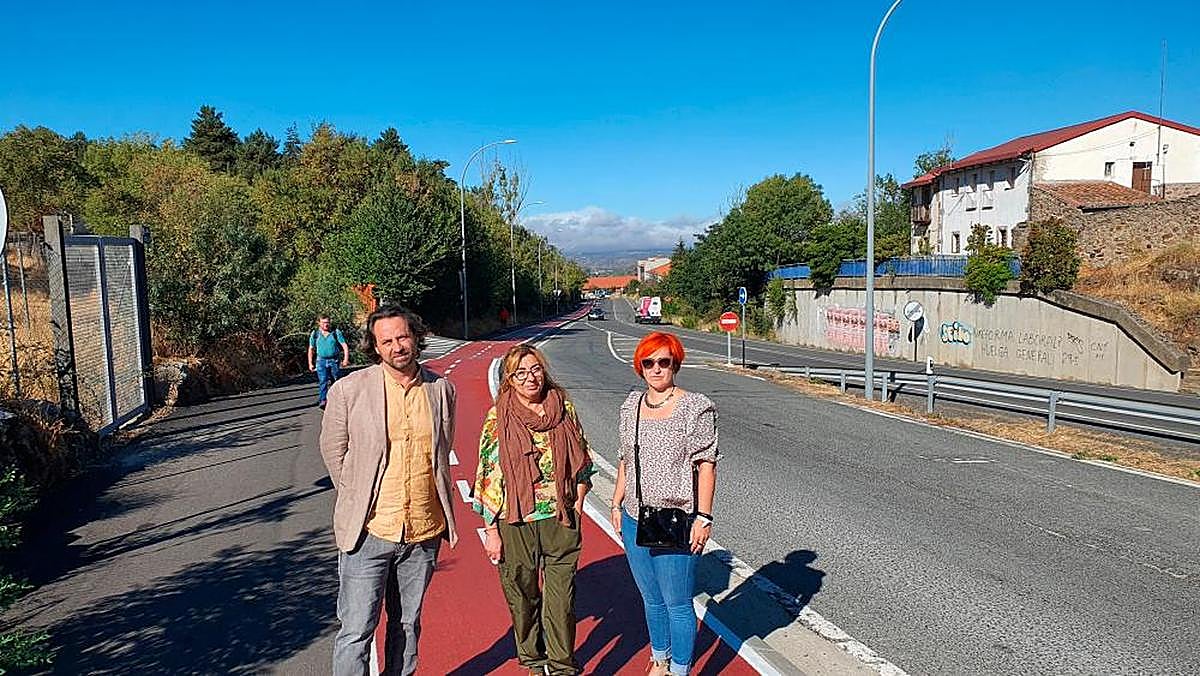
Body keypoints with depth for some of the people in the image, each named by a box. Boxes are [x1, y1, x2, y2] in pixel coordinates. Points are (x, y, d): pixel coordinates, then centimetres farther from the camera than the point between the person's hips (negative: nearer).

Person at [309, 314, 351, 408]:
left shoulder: (336, 332, -1)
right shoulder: (315, 334, 5)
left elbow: (345, 346, -2)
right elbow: (311, 349, 13)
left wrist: (346, 359, -13)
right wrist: (310, 363, 9)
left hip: (334, 361, 0)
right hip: (321, 361, 0)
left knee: (336, 382, 8)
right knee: (323, 381, -13)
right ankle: (322, 400, -18)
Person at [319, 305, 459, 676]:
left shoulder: (442, 389, 1)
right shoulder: (349, 389, -8)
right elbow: (333, 450, 5)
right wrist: (359, 500, 6)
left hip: (425, 532, 3)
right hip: (369, 533, -3)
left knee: (408, 625, 18)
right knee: (356, 631, 1)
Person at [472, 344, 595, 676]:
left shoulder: (565, 409, 2)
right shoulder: (498, 418, -5)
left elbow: (582, 460, 12)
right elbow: (489, 477, -4)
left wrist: (578, 503, 4)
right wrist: (491, 530, -5)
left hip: (561, 521, 1)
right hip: (515, 523, -1)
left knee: (562, 597, 5)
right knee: (522, 596, 13)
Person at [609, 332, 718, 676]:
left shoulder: (696, 408, -10)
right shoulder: (631, 405, 7)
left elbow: (706, 464, -11)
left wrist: (703, 517, -15)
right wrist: (617, 504, 14)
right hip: (634, 521, 6)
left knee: (677, 604, 4)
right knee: (651, 600, 20)